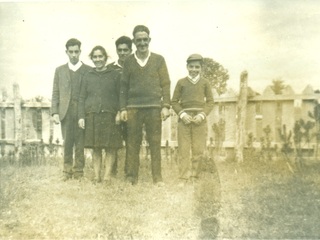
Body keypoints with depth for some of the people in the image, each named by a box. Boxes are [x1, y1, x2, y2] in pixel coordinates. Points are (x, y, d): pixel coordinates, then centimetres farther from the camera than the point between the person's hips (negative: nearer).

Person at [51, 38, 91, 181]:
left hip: (82, 111, -1)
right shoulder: (60, 70, 13)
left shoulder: (88, 70, 6)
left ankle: (78, 172, 11)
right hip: (65, 111, 2)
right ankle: (67, 171, 14)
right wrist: (54, 112, 0)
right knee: (67, 142, 3)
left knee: (80, 143, 1)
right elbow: (55, 93, 10)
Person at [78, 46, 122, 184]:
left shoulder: (115, 75, 9)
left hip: (109, 115, -2)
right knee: (95, 148, 4)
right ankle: (97, 175, 10)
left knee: (110, 147, -4)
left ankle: (107, 175, 3)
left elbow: (120, 96, 5)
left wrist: (119, 113, -8)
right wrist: (81, 117, 1)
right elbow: (82, 98, 11)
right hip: (92, 116, 2)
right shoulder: (88, 76, 14)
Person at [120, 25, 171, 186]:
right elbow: (124, 86, 10)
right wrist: (123, 108, 2)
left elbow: (165, 84, 5)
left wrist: (166, 106, -3)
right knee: (133, 143, 2)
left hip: (154, 107, 0)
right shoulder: (128, 61, 10)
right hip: (133, 108, 1)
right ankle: (131, 177, 10)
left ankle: (157, 178, 8)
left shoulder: (159, 59, 8)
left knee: (155, 144, 1)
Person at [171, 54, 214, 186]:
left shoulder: (205, 82, 7)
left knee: (198, 150, 1)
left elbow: (210, 102, 7)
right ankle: (183, 178, 5)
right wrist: (182, 114, -9)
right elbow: (174, 101, 6)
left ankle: (194, 177, 13)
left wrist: (202, 115, -8)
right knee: (183, 150, -1)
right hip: (184, 118, 0)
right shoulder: (181, 82, 5)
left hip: (199, 118, 1)